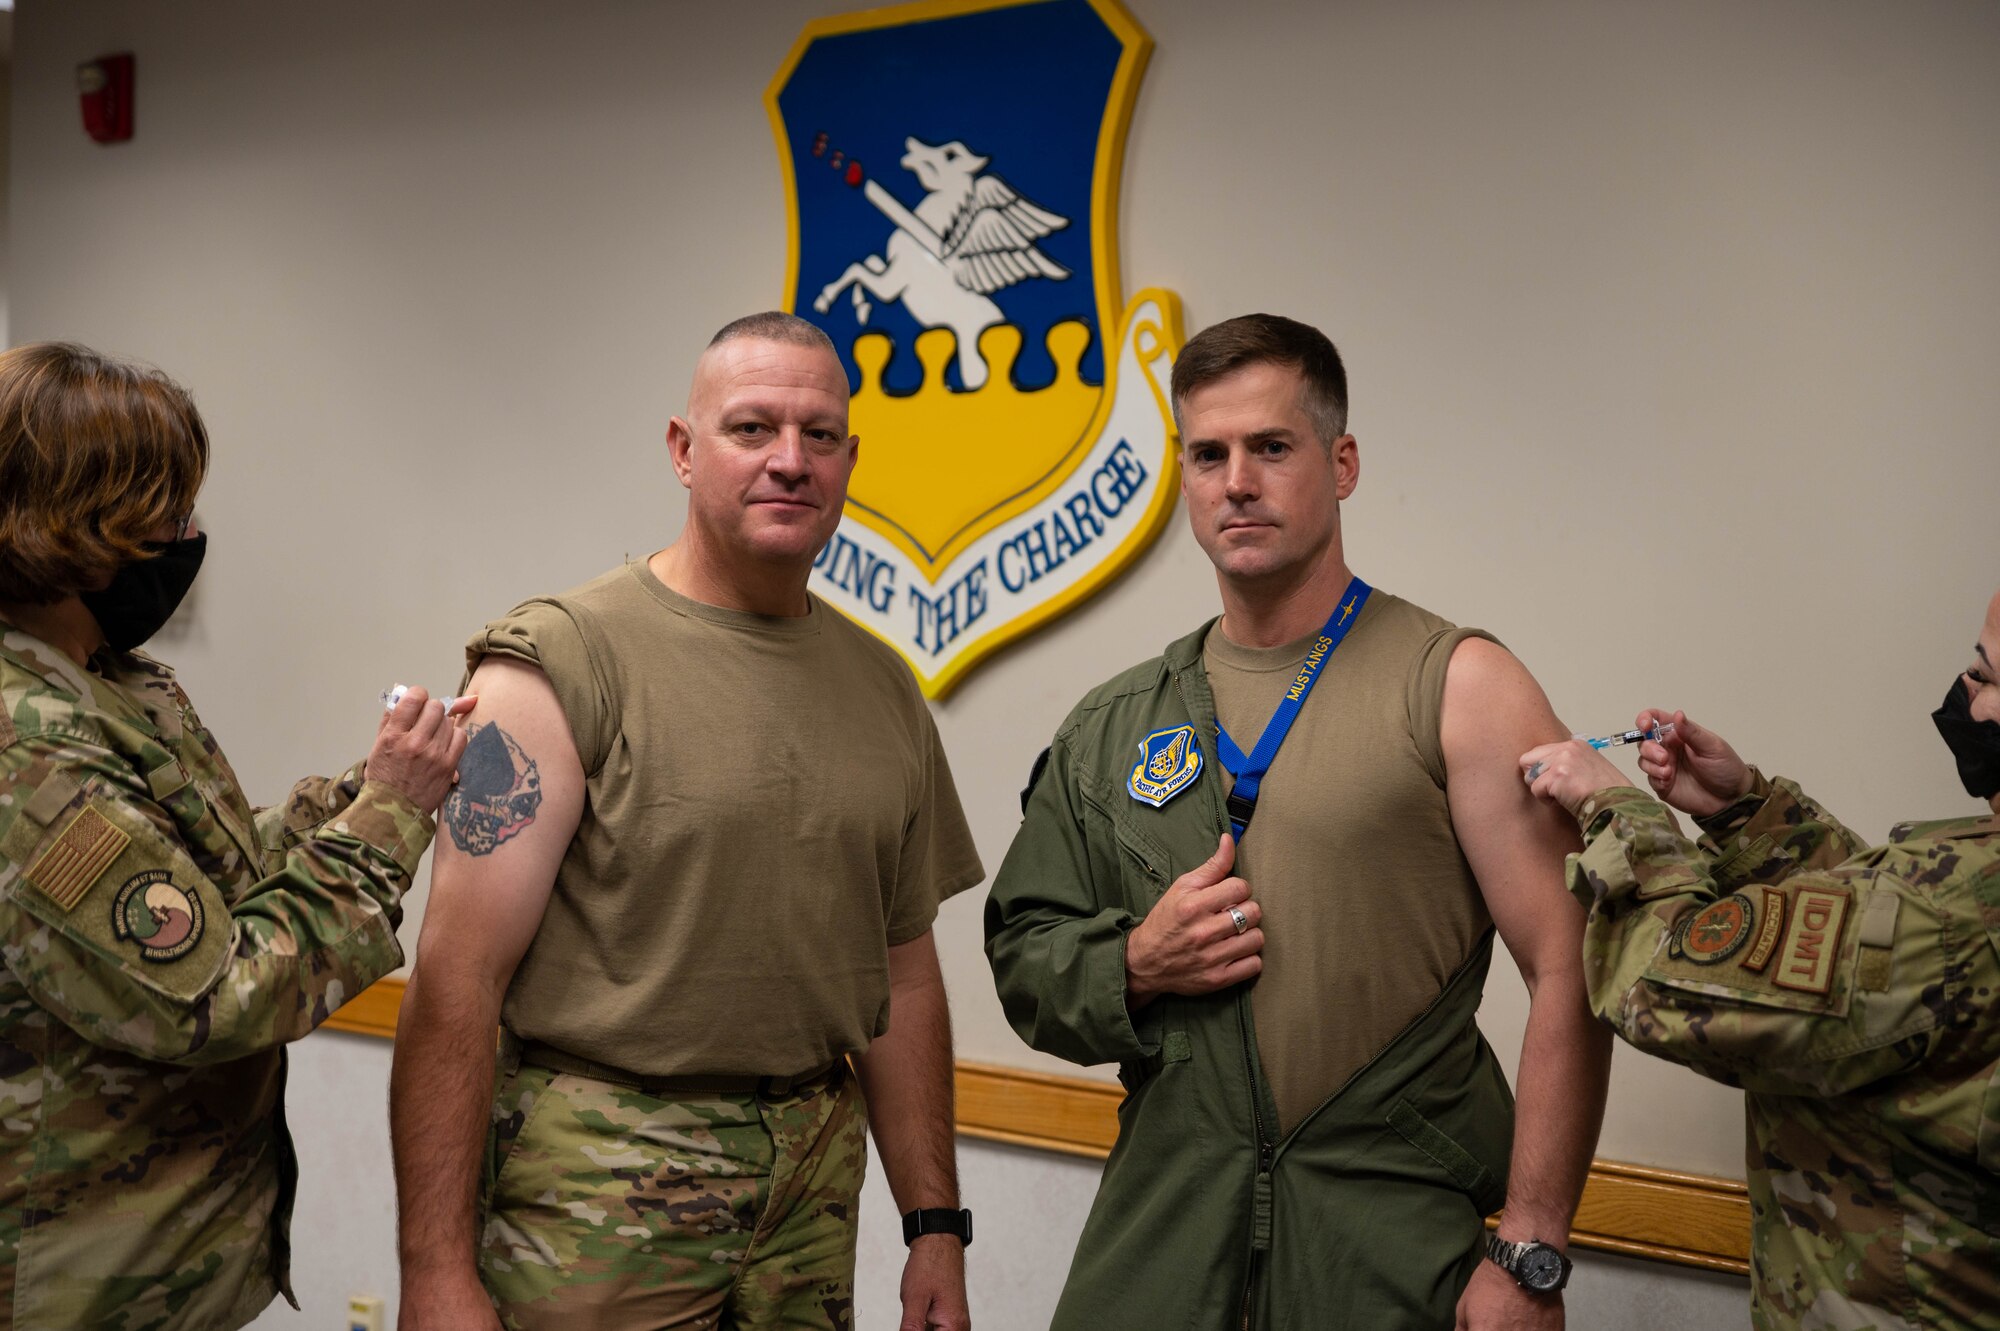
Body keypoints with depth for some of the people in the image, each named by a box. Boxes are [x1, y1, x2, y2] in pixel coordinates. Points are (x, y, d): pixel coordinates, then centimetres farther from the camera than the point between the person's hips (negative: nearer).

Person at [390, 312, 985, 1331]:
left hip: (815, 1178, 5)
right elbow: (457, 979, -15)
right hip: (596, 1181, -5)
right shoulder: (562, 660, -11)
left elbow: (903, 974, 11)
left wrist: (936, 1227, 9)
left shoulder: (884, 689, 7)